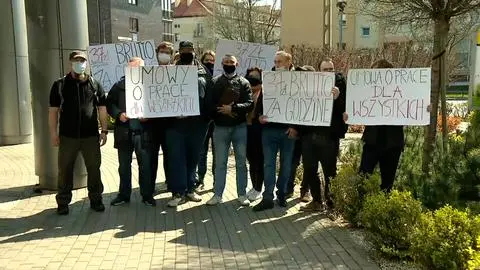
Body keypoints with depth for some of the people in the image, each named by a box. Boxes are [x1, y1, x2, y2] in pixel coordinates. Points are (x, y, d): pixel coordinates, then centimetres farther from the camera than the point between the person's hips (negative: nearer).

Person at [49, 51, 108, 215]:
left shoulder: (95, 84, 7)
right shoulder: (60, 85, 4)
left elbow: (102, 109, 8)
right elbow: (53, 111, 2)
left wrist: (104, 131, 2)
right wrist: (53, 133, -5)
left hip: (91, 136, 1)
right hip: (67, 136, -1)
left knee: (94, 169, 7)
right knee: (65, 170, 6)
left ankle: (96, 200, 20)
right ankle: (63, 202, 18)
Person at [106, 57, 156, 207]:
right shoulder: (120, 85, 5)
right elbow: (110, 103, 6)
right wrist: (118, 114, -10)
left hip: (143, 132, -2)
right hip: (124, 132, 2)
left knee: (145, 165, 6)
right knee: (124, 166, 13)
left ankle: (147, 195, 19)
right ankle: (124, 194, 26)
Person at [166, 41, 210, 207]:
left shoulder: (202, 72, 9)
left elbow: (208, 95, 7)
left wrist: (207, 117, -3)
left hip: (197, 123, 2)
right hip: (176, 123, -2)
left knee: (193, 157, 12)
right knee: (176, 158, -1)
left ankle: (190, 189, 24)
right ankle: (178, 192, 7)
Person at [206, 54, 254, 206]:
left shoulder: (243, 83, 4)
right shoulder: (215, 82, 6)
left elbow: (250, 104, -6)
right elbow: (209, 103, -1)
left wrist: (233, 108, -19)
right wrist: (223, 111, -14)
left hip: (240, 127, 0)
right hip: (220, 127, 0)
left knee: (241, 162, 7)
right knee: (220, 163, 6)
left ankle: (242, 194, 16)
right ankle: (218, 194, 14)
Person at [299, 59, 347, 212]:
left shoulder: (340, 84, 1)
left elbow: (345, 108, -9)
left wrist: (337, 98, -25)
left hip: (329, 136, -3)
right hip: (309, 134, 4)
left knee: (329, 172, 6)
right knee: (309, 170, 11)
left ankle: (331, 203, 19)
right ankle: (316, 201, 25)